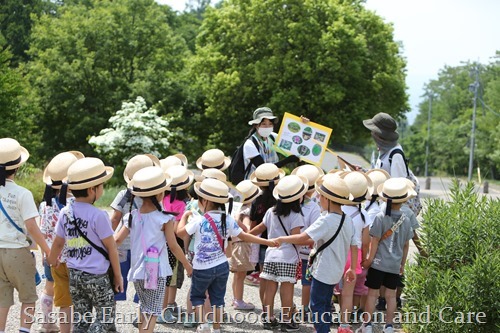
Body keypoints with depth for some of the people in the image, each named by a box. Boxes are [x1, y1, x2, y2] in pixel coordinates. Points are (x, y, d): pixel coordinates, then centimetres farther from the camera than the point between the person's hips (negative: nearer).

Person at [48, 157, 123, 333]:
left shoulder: (65, 212, 2)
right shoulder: (98, 215, -16)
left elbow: (58, 242, 14)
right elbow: (111, 247, -10)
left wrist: (52, 259, 35)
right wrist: (118, 275, 2)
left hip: (74, 274, 6)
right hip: (96, 277, -6)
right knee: (105, 318, 5)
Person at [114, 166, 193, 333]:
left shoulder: (132, 216, 1)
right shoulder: (165, 219, -11)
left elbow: (117, 240, -5)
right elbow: (174, 246, -8)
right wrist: (187, 265, 5)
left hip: (137, 271, 5)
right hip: (156, 272, -5)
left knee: (144, 308, 22)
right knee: (153, 313, -2)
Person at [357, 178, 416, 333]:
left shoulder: (381, 217, -11)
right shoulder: (406, 220, 0)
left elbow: (375, 240, -10)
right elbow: (406, 245, 8)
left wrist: (370, 259, -1)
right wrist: (403, 264, 18)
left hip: (379, 262, -3)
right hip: (395, 265, 3)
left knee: (372, 293, 5)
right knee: (391, 295, 10)